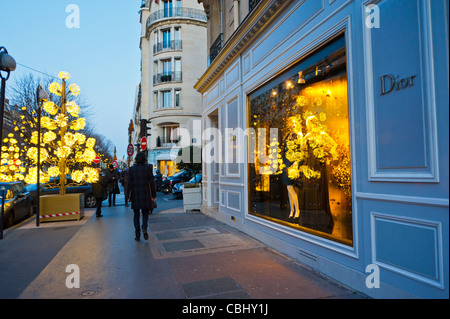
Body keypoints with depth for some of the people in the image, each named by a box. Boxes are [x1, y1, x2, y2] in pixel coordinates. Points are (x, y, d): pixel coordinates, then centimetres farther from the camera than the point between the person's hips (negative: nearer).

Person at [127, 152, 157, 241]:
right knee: (145, 213, 15)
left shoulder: (131, 169, -3)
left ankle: (137, 235, 12)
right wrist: (154, 195, 2)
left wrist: (129, 197, 5)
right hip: (146, 195, 0)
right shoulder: (148, 168, -5)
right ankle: (144, 227, -11)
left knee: (136, 215, 12)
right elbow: (152, 183, -5)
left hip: (135, 196, 0)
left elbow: (129, 184, -3)